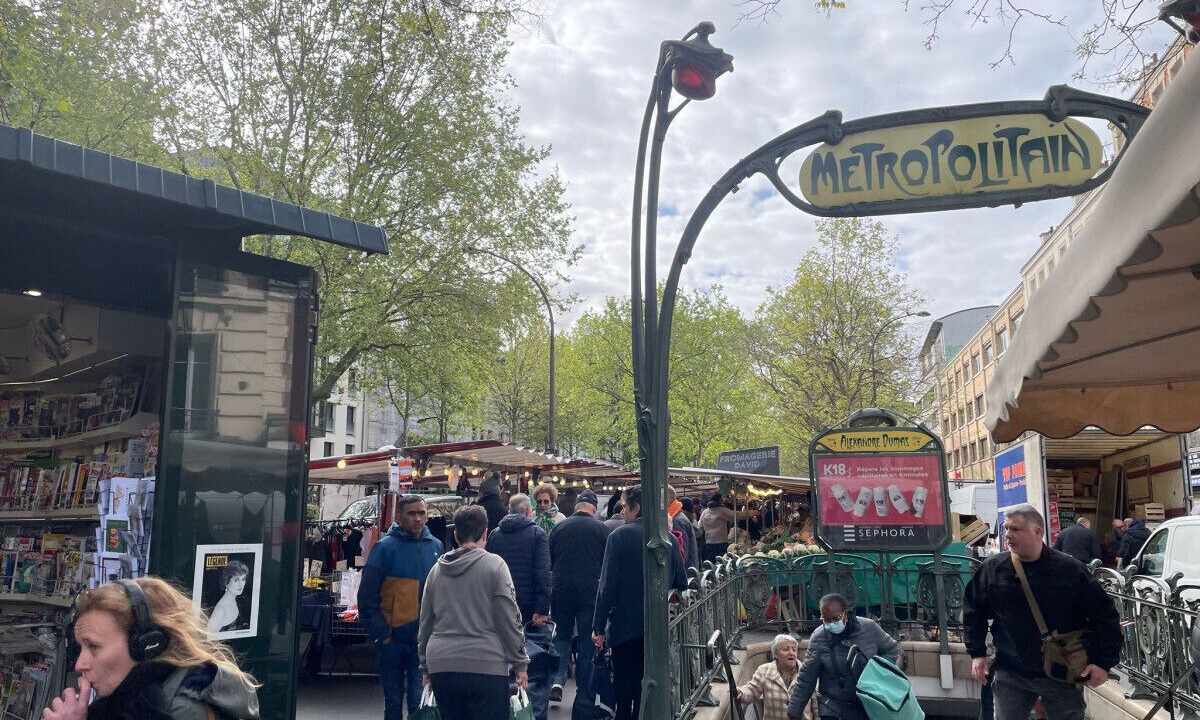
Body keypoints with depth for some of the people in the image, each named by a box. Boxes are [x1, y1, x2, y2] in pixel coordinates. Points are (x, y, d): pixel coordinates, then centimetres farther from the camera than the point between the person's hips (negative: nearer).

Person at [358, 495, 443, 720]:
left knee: (420, 699, -3)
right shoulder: (385, 547, -6)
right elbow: (367, 597, -6)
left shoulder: (436, 546, 6)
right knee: (393, 701, 11)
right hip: (393, 639, -2)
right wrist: (380, 634, -9)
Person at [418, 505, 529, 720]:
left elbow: (425, 622, 16)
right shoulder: (494, 565, -5)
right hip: (486, 665, -5)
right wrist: (520, 663, 2)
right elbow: (509, 621, -6)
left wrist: (425, 666, 24)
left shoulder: (437, 569, 10)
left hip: (441, 665, 5)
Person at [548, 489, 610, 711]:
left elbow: (549, 563, 10)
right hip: (590, 591, -2)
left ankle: (557, 678, -3)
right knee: (588, 642, 6)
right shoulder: (601, 529, -2)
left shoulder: (558, 528, 4)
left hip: (561, 590, 2)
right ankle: (583, 697, 8)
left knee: (562, 635, 17)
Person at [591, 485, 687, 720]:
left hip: (625, 625, -4)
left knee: (624, 689, 6)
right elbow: (681, 583, 5)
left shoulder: (619, 536, -11)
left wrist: (598, 627, -10)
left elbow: (607, 586, -13)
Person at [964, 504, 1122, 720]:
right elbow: (973, 611, 9)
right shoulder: (993, 568, -4)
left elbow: (1104, 615, -3)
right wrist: (977, 653, 5)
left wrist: (1103, 662, -6)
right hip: (1010, 675, 2)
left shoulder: (1070, 570, -9)